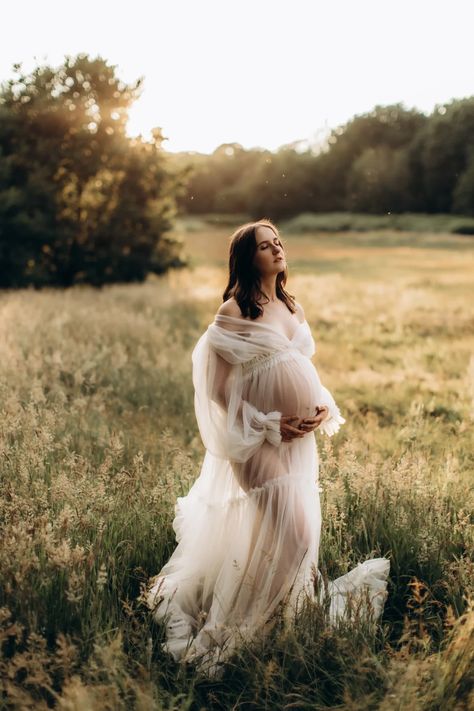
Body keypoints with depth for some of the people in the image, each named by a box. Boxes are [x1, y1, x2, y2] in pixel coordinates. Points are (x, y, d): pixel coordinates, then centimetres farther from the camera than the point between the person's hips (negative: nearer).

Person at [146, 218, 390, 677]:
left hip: (302, 437, 7)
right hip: (261, 441, -7)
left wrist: (325, 408, 0)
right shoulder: (234, 312, -10)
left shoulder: (292, 308, 12)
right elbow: (218, 388, -11)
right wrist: (271, 425, -17)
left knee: (295, 531, 13)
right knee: (293, 533, -8)